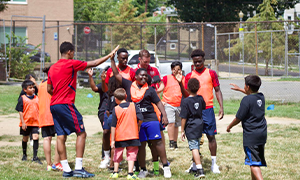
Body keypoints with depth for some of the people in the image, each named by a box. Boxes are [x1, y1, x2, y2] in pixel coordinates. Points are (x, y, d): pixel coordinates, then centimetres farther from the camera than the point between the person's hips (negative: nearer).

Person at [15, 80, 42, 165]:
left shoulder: (37, 98, 6)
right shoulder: (22, 98, -5)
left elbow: (39, 110, 15)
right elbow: (20, 111, -6)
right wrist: (23, 122, -11)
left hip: (35, 122, 2)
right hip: (26, 122, -2)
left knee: (36, 137, -12)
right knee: (25, 139, 12)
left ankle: (35, 157, -9)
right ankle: (24, 155, 31)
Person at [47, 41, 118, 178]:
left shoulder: (52, 68, 14)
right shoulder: (71, 64, -6)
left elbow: (49, 89, 18)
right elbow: (94, 63, 0)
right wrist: (110, 55, 9)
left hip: (54, 105, 8)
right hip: (66, 104, -8)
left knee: (61, 137, 6)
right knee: (81, 133, -2)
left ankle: (66, 169, 7)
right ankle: (78, 168, -8)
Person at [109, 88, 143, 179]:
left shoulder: (116, 109, -6)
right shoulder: (133, 106, -4)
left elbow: (113, 126, -6)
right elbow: (140, 119, -9)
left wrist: (112, 140, -3)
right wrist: (138, 126, 13)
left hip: (119, 137, 0)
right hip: (132, 135, 0)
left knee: (118, 154, 17)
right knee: (131, 154, 6)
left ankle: (115, 172, 24)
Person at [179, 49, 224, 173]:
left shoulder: (211, 73, 5)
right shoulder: (189, 76, 9)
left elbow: (217, 91, 5)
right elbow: (186, 95, 6)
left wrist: (221, 107, -4)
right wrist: (181, 83, -11)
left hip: (208, 109, -1)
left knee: (211, 136, -2)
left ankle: (214, 164, 4)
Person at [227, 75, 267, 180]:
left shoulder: (246, 100, -16)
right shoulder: (261, 97, 8)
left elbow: (239, 118, -10)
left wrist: (229, 126, 8)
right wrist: (239, 89, 45)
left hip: (251, 136, -8)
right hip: (262, 134, 8)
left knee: (253, 163, -11)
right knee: (258, 161, 19)